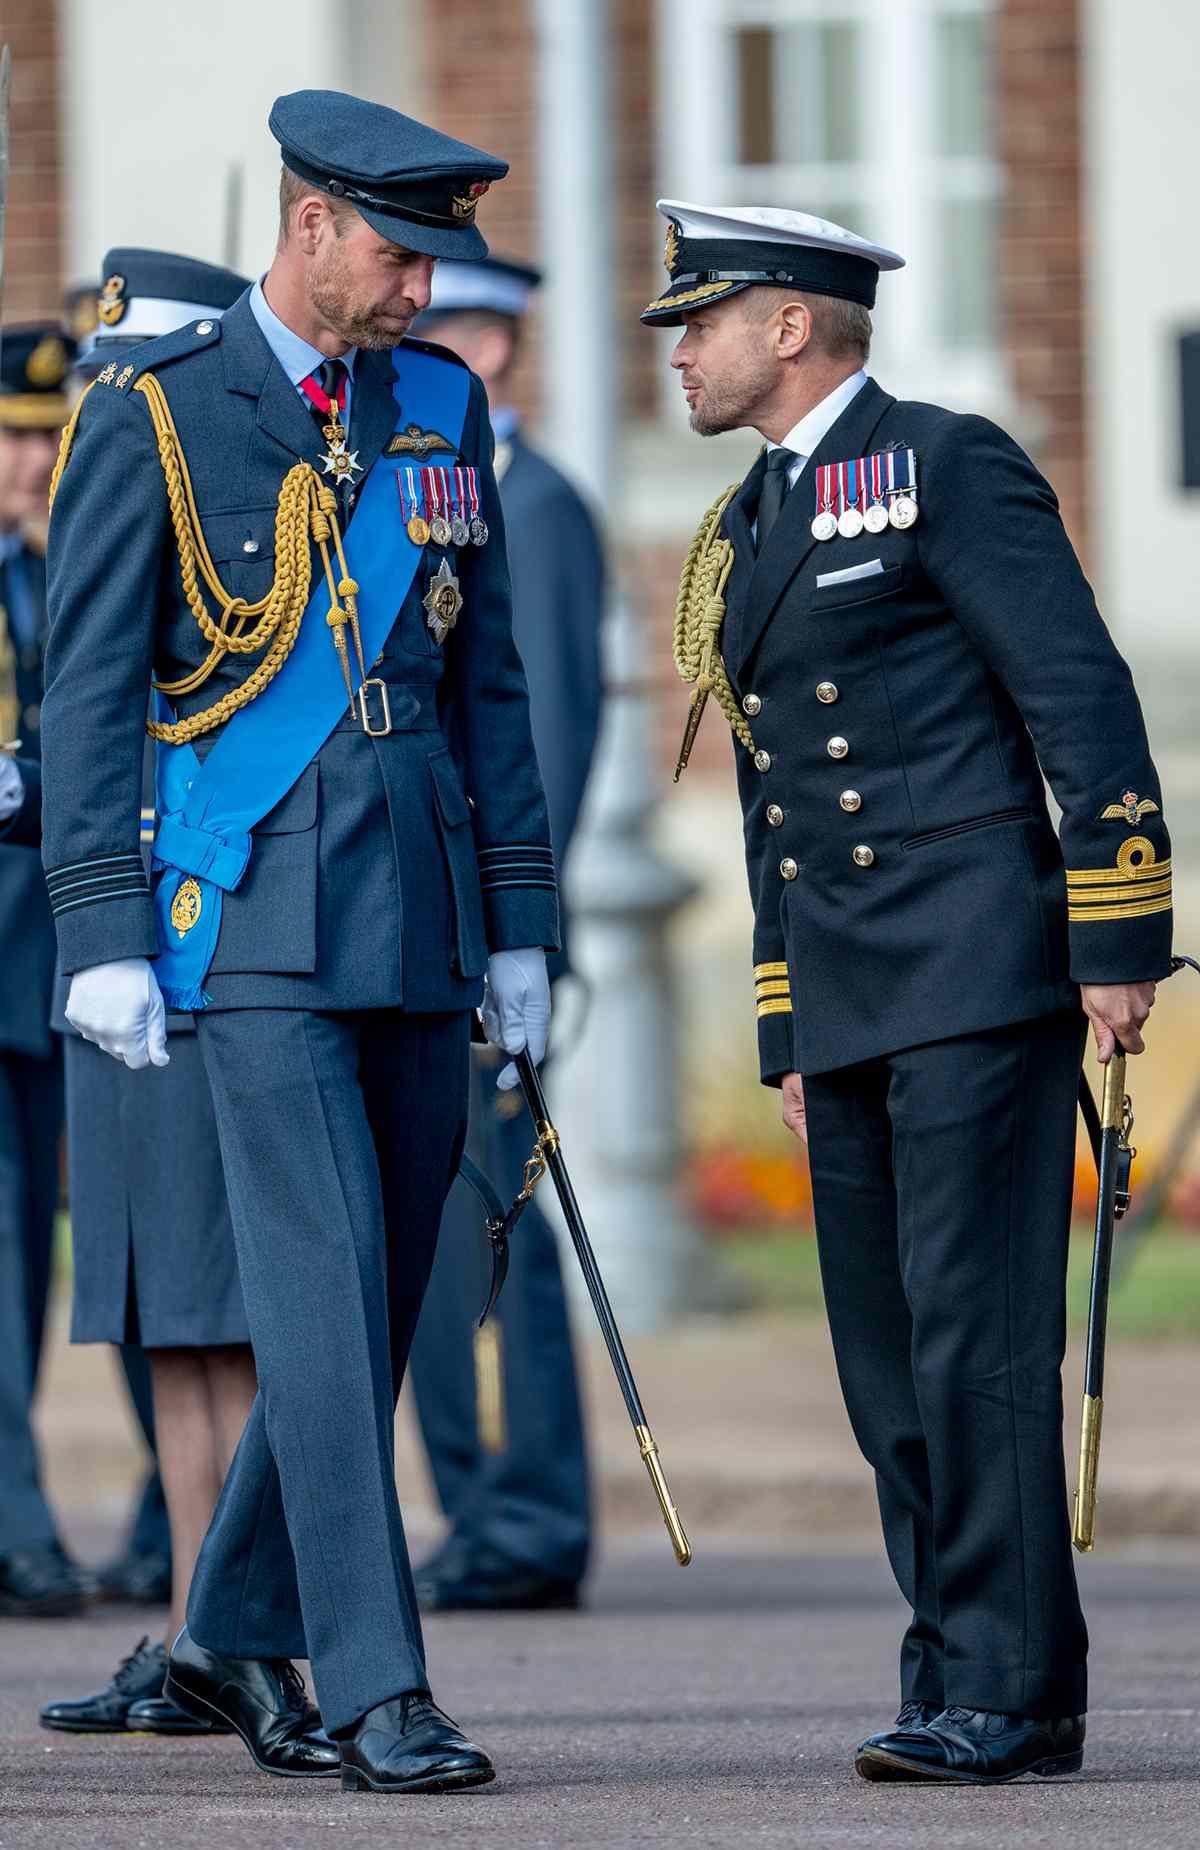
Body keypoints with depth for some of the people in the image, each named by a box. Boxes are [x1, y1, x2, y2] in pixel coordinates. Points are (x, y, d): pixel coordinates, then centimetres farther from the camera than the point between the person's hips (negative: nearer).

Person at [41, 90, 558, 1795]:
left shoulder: (443, 410, 12)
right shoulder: (153, 417, -3)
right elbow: (89, 687, -3)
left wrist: (518, 927, 13)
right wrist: (105, 938, -9)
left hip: (420, 914, 6)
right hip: (260, 919, -5)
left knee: (374, 1301, 9)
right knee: (325, 1292, -12)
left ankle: (239, 1635, 25)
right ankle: (375, 1690, -13)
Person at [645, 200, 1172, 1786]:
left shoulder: (947, 469, -5)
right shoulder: (748, 531, 20)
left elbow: (1085, 703, -10)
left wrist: (1117, 946, -15)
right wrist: (789, 1031, 20)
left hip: (982, 976, -8)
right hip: (849, 1003, 8)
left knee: (977, 1328, -12)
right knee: (889, 1356, 5)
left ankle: (1000, 1690, -13)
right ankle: (977, 1678, 9)